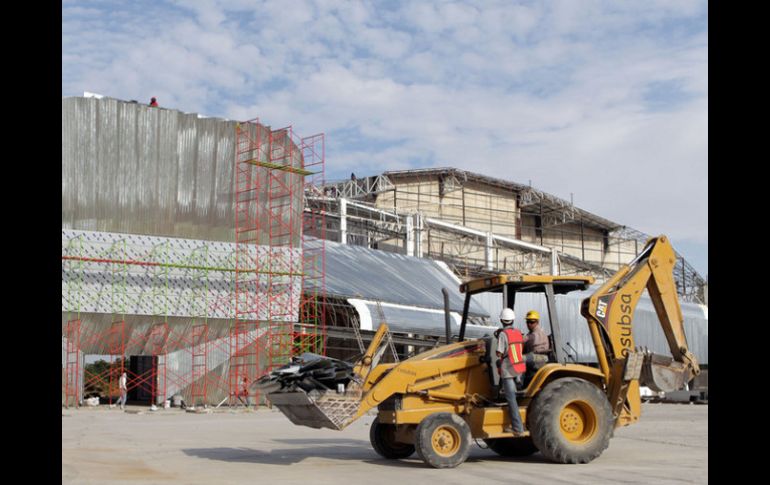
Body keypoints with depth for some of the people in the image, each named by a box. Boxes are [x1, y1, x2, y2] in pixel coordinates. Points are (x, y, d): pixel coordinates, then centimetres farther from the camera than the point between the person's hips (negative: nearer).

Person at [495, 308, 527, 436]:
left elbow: (499, 354, -17)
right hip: (519, 368, 6)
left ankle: (518, 428, -3)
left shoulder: (503, 334, -15)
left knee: (511, 399, -2)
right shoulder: (518, 333, 4)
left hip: (508, 370, -6)